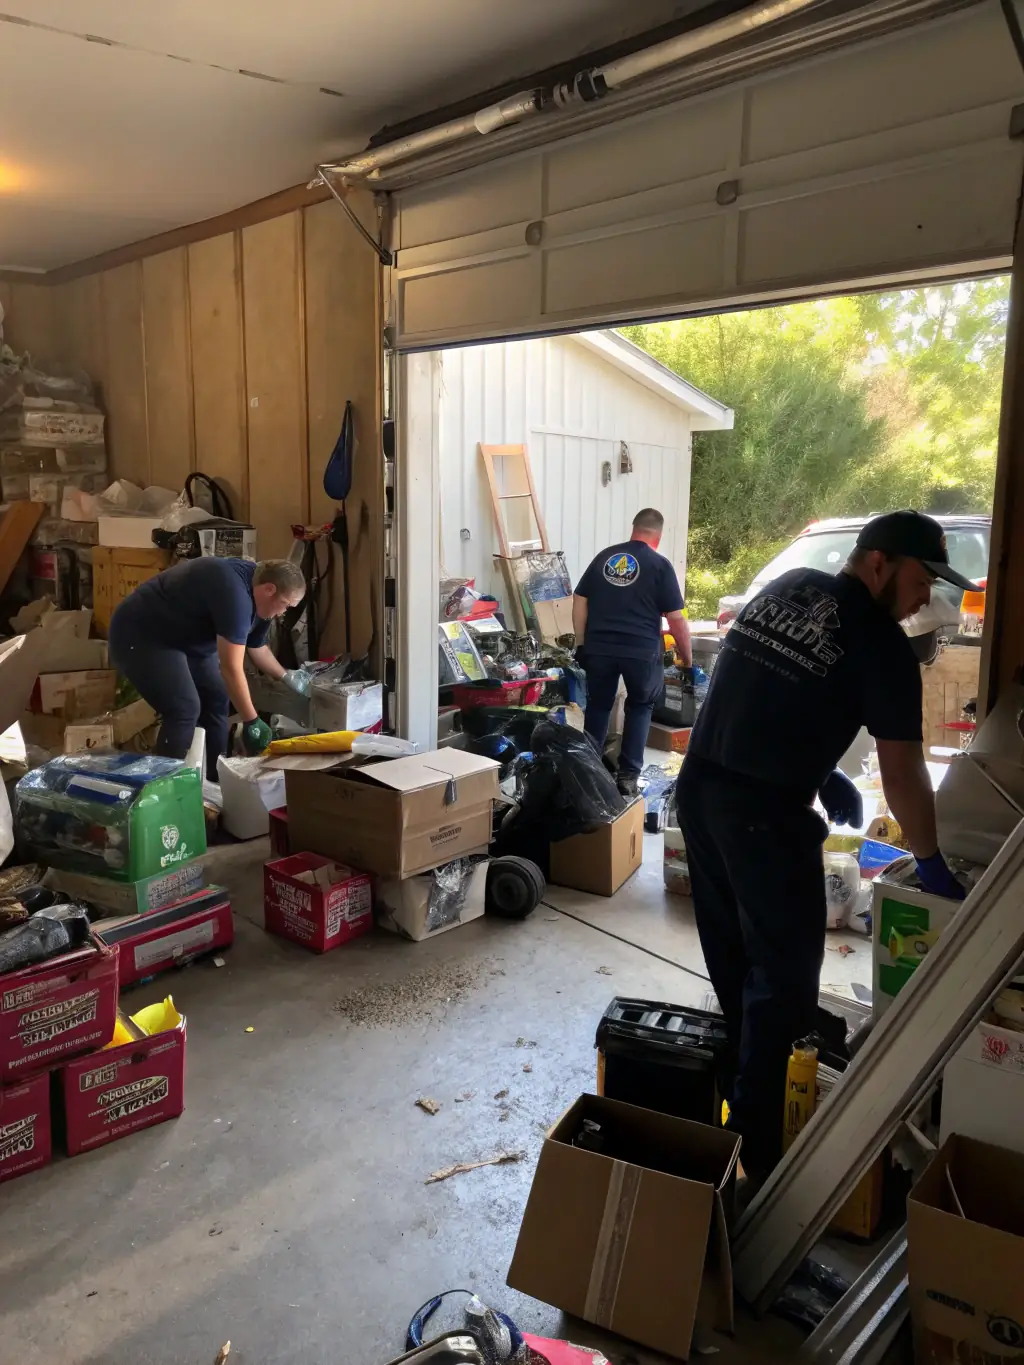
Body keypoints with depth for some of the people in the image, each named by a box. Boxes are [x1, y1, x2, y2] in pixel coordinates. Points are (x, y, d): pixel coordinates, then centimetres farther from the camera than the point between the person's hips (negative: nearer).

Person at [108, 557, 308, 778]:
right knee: (185, 709, -21)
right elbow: (231, 669, -30)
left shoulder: (257, 598, 0)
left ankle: (214, 780, 16)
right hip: (138, 636, -10)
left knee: (217, 698, 8)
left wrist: (285, 675, 19)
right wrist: (251, 722, -24)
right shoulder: (234, 593, -32)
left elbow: (257, 647, 20)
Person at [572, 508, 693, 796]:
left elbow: (579, 601, 11)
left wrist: (581, 644, 14)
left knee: (598, 706, 17)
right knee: (640, 707, 16)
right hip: (642, 650, -3)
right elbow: (676, 619, -2)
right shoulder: (660, 565, -1)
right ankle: (628, 775, 13)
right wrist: (687, 657, 9)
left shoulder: (604, 556, 11)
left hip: (599, 648, 3)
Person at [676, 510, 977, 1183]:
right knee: (783, 972, 6)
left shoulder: (785, 586, 13)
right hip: (764, 814, -8)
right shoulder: (882, 645, -8)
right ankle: (757, 1146, 14)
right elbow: (903, 773, -7)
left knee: (734, 959, 22)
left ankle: (740, 1091, 40)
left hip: (697, 790, 8)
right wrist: (932, 866, 6)